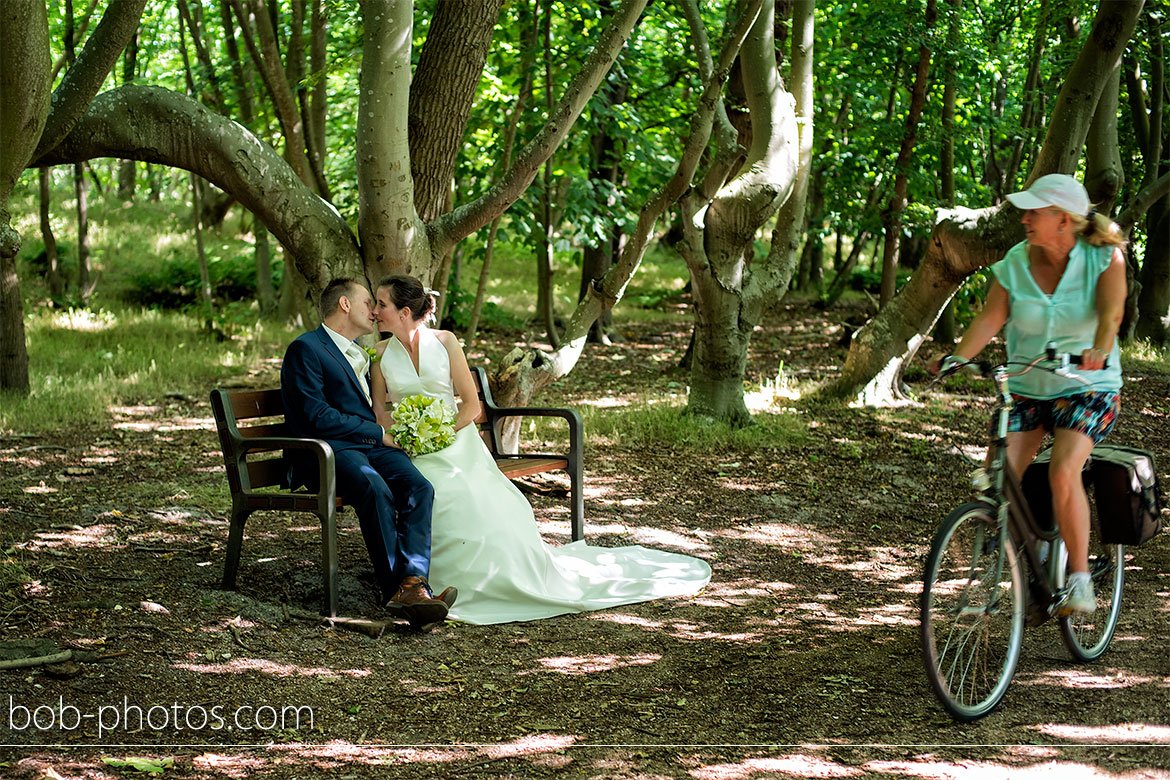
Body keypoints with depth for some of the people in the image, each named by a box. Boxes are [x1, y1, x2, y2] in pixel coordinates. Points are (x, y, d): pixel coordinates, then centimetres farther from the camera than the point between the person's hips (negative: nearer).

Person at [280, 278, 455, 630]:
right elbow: (316, 417, -10)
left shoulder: (361, 353, 28)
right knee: (376, 489, -37)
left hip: (374, 445, 7)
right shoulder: (306, 348, 1)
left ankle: (413, 583, -41)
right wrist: (380, 433, -9)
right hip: (327, 451, -7)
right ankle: (395, 587, -35)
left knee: (419, 487, -25)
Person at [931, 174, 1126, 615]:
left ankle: (1080, 579, -14)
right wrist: (955, 359, -28)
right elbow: (990, 317, -11)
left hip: (1088, 389, -3)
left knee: (1063, 474, -27)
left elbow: (1111, 312, -24)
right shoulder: (1017, 262, -2)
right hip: (1025, 391, 4)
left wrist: (1098, 352, -45)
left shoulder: (1105, 258, -9)